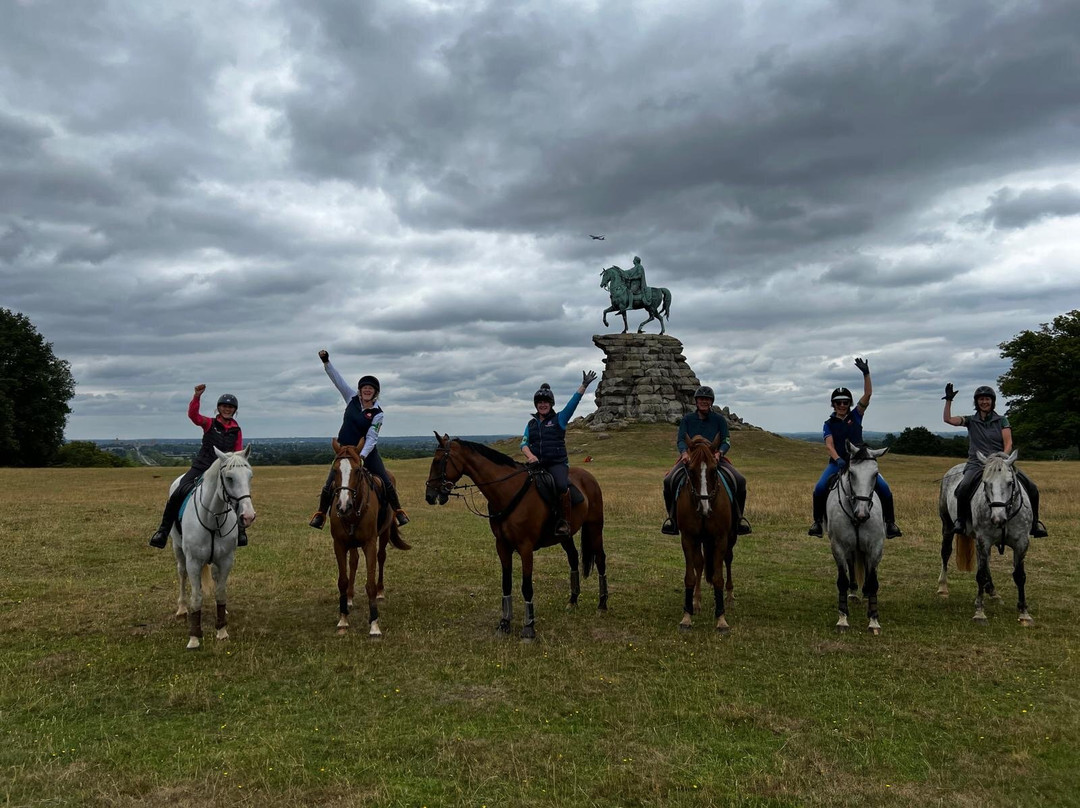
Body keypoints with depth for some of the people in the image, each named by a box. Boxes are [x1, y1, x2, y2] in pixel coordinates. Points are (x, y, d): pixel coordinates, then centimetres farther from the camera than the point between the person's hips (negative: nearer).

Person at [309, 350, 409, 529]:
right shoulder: (352, 399, -1)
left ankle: (398, 511, 8)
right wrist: (326, 362, -12)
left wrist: (362, 456, -30)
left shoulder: (377, 413, -10)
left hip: (367, 451, -2)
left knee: (386, 482, -8)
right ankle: (320, 514, 16)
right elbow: (338, 379, -2)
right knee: (329, 484, -3)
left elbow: (371, 438, -17)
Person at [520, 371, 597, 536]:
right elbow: (524, 443, 6)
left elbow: (573, 402, -5)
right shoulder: (531, 423, 17)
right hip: (536, 464, 4)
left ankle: (562, 522, -19)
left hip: (557, 463, -4)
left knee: (562, 486, -33)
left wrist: (584, 385, -16)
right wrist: (530, 456, -14)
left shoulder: (559, 419, 7)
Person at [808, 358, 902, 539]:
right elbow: (829, 445, -7)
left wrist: (866, 373, -9)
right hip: (837, 462, -1)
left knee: (883, 488, -17)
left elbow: (868, 394, 2)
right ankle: (817, 521, -7)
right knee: (820, 488, -24)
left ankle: (890, 522, -3)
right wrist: (838, 459, -26)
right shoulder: (829, 424, 8)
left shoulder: (856, 416, 11)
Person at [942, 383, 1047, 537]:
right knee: (963, 488, -32)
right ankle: (960, 520, -13)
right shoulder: (971, 420, 11)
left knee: (1031, 488, -13)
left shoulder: (1002, 420, 10)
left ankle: (1034, 522, 8)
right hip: (976, 464, -1)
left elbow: (1008, 443, 1)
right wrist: (948, 400, -9)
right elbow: (948, 419, -1)